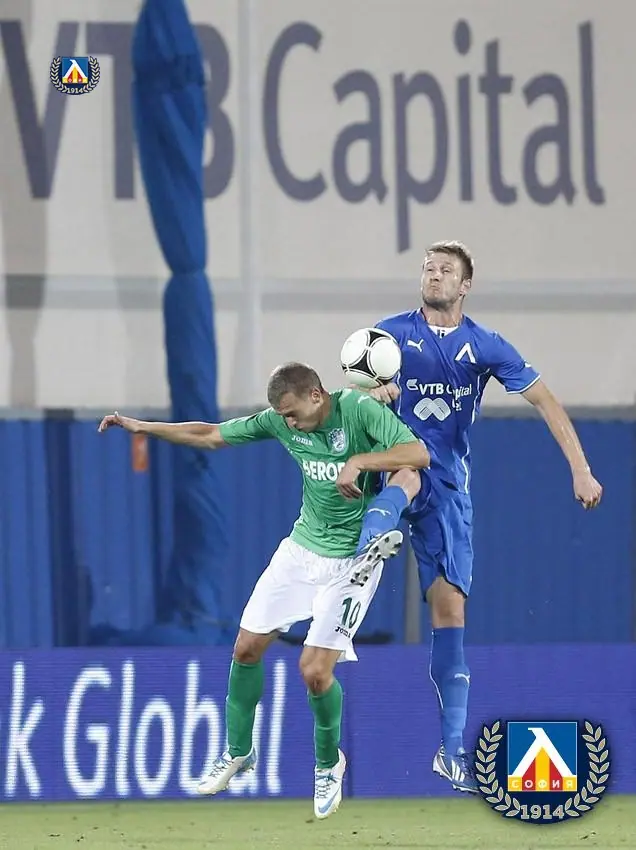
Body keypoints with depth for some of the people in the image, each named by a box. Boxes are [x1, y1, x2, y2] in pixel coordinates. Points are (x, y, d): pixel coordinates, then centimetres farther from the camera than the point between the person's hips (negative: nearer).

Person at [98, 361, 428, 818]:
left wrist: (358, 462, -36)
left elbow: (419, 454, -29)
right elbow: (211, 435, 7)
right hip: (301, 548, 6)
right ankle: (238, 752, 29)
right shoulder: (281, 421, -4)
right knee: (247, 647, 7)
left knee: (315, 670, -12)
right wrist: (142, 427, 6)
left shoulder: (360, 409, -20)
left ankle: (329, 763, 15)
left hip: (351, 561, -6)